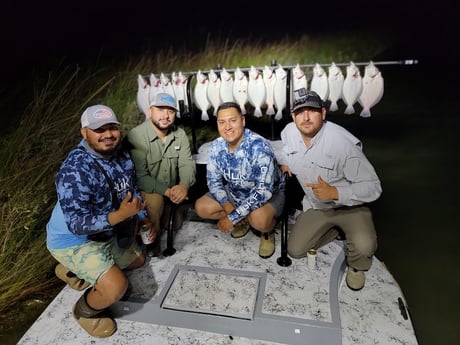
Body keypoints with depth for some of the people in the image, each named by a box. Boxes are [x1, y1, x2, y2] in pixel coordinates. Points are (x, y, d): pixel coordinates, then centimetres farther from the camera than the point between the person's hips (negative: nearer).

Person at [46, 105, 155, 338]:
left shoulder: (122, 156, -6)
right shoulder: (75, 170, -32)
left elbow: (132, 191, 10)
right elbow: (77, 224, -34)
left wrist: (143, 218, -1)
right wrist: (120, 215, -44)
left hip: (106, 233, 8)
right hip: (73, 240, -8)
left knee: (137, 260, 25)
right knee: (116, 287, -26)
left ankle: (73, 272, 34)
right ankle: (85, 311, 11)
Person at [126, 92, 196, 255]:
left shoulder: (180, 134, -5)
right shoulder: (136, 136, -24)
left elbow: (187, 164, -11)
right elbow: (139, 176, -27)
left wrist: (184, 185, -32)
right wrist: (166, 191, -35)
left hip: (171, 190, 6)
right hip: (145, 191, -6)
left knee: (175, 224, 8)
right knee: (155, 200, -35)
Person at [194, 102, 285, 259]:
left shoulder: (259, 146, -32)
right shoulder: (216, 146, -12)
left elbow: (264, 191, -34)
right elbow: (213, 180, -4)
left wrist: (233, 217, -32)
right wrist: (227, 206, -22)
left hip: (269, 194, -6)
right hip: (234, 193, 6)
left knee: (259, 218, -38)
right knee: (201, 207, -8)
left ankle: (268, 232, 2)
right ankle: (244, 220, 14)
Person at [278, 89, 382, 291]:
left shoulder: (343, 142, -30)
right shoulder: (289, 132, -12)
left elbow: (372, 187, -26)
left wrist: (335, 193, -38)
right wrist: (283, 162, -4)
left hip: (349, 206, -5)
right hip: (315, 206, 5)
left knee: (364, 247, -31)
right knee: (295, 251, 3)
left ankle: (356, 267, 9)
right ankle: (336, 231, 27)